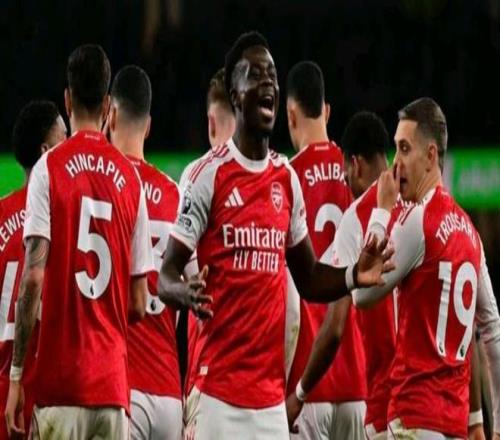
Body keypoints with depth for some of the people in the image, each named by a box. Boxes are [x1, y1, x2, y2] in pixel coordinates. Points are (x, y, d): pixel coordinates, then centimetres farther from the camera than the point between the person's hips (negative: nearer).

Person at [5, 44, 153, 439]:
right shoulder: (130, 178, 9)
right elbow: (139, 303, 9)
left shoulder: (49, 168, -1)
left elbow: (34, 276, -8)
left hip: (60, 380, -3)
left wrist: (16, 374, -5)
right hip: (114, 381, 3)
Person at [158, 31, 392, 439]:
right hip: (217, 389, -6)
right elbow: (166, 275, -5)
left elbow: (309, 279, 22)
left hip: (271, 396, 6)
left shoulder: (287, 179, 13)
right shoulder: (209, 175, -6)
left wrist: (353, 277, 3)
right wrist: (186, 292, -27)